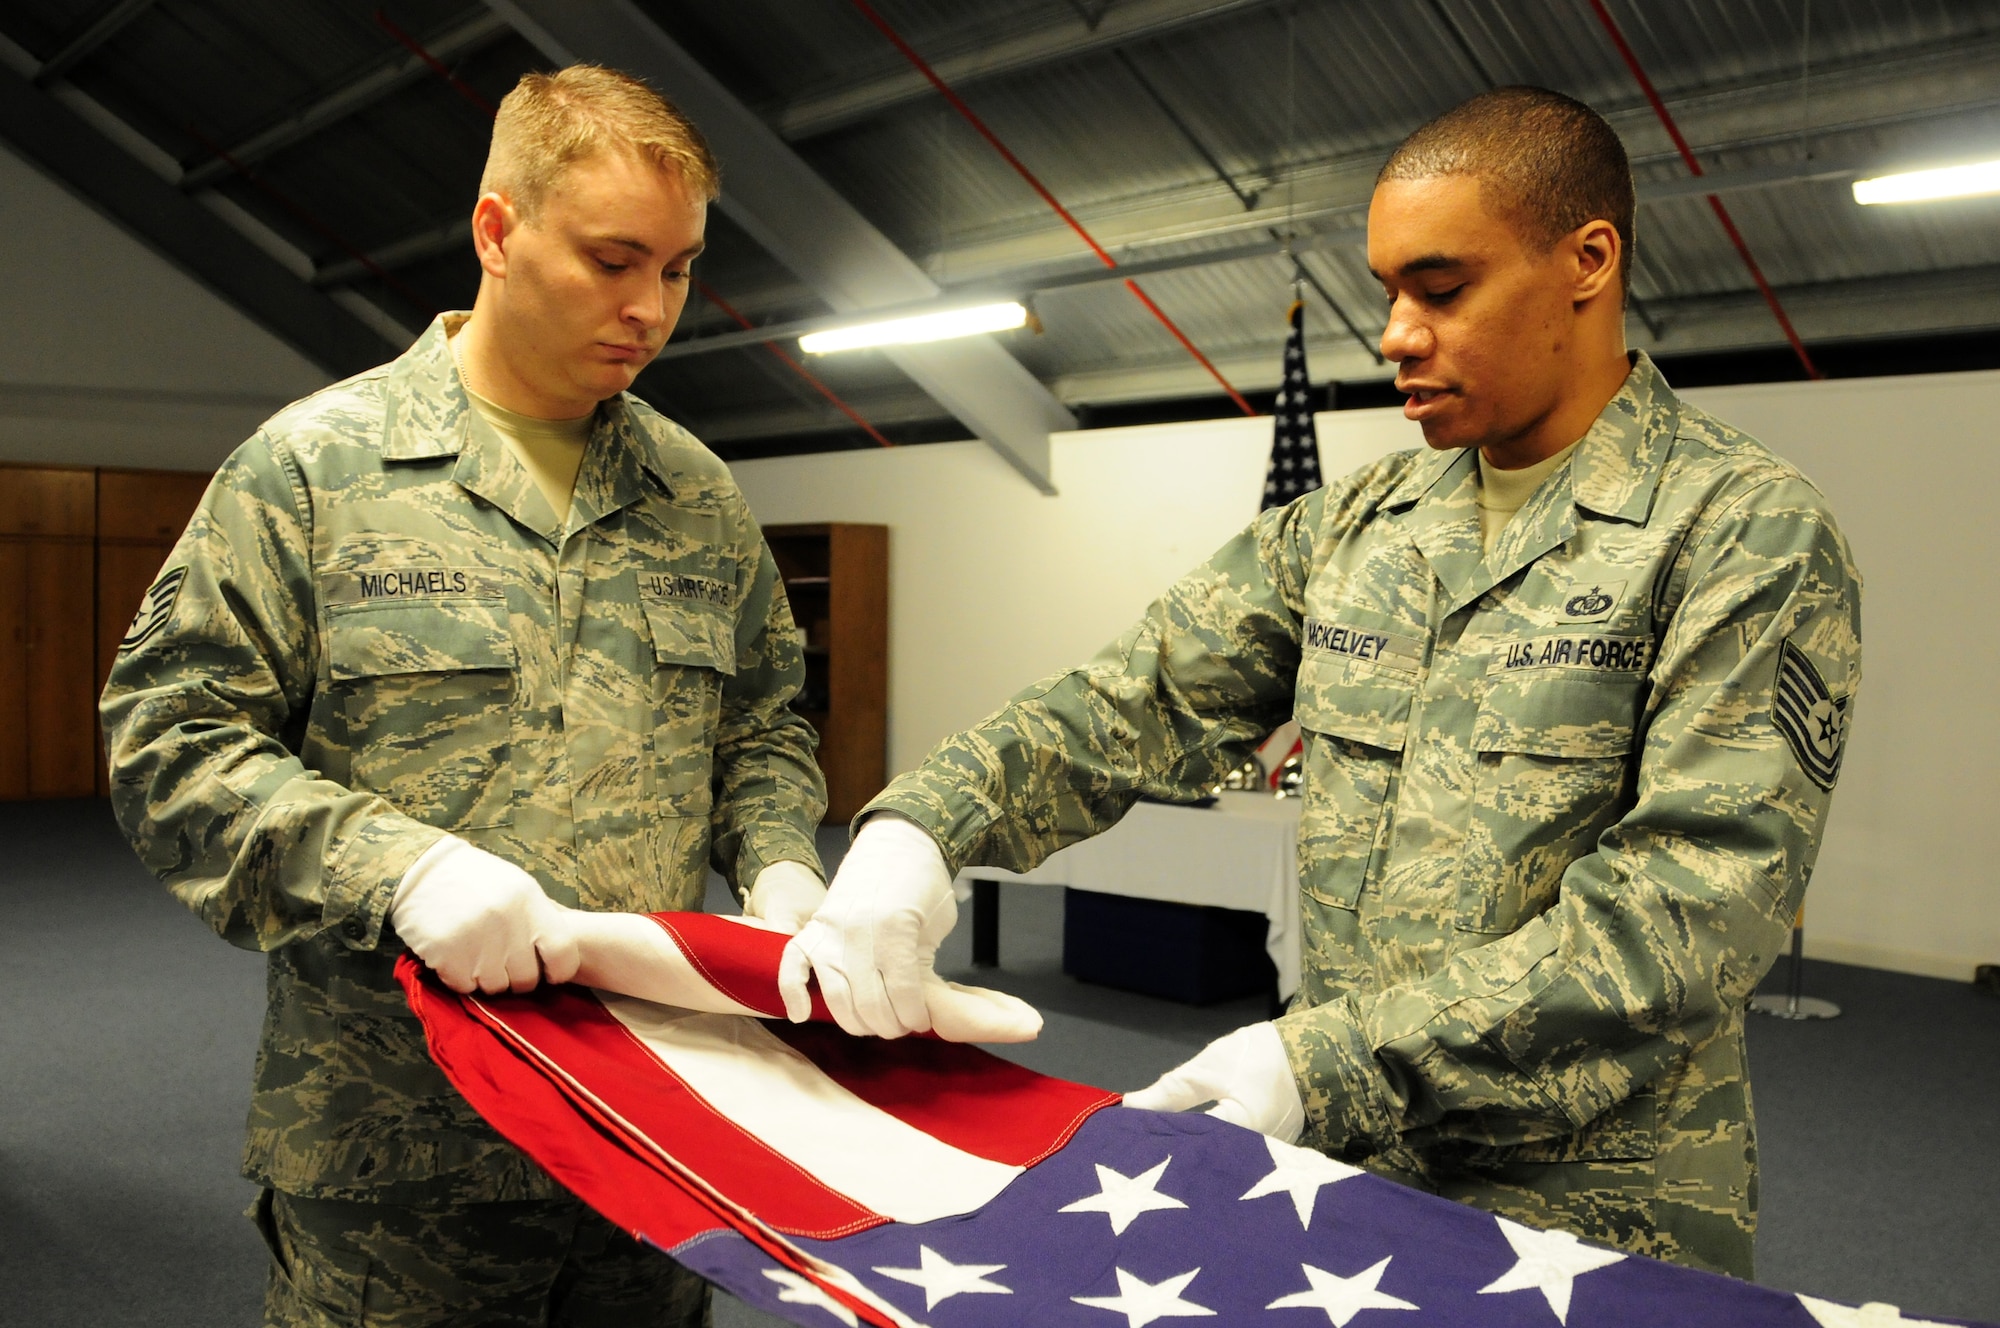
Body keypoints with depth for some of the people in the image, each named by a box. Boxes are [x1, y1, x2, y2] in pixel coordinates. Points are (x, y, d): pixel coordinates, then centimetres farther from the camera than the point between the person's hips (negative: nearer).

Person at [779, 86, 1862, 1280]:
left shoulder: (1747, 532, -11)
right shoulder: (1351, 530, 7)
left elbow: (1694, 904, -20)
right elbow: (1142, 699, 3)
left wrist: (1334, 1059, -25)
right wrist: (921, 823, -16)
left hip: (1591, 1220, -5)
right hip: (1341, 1177, 5)